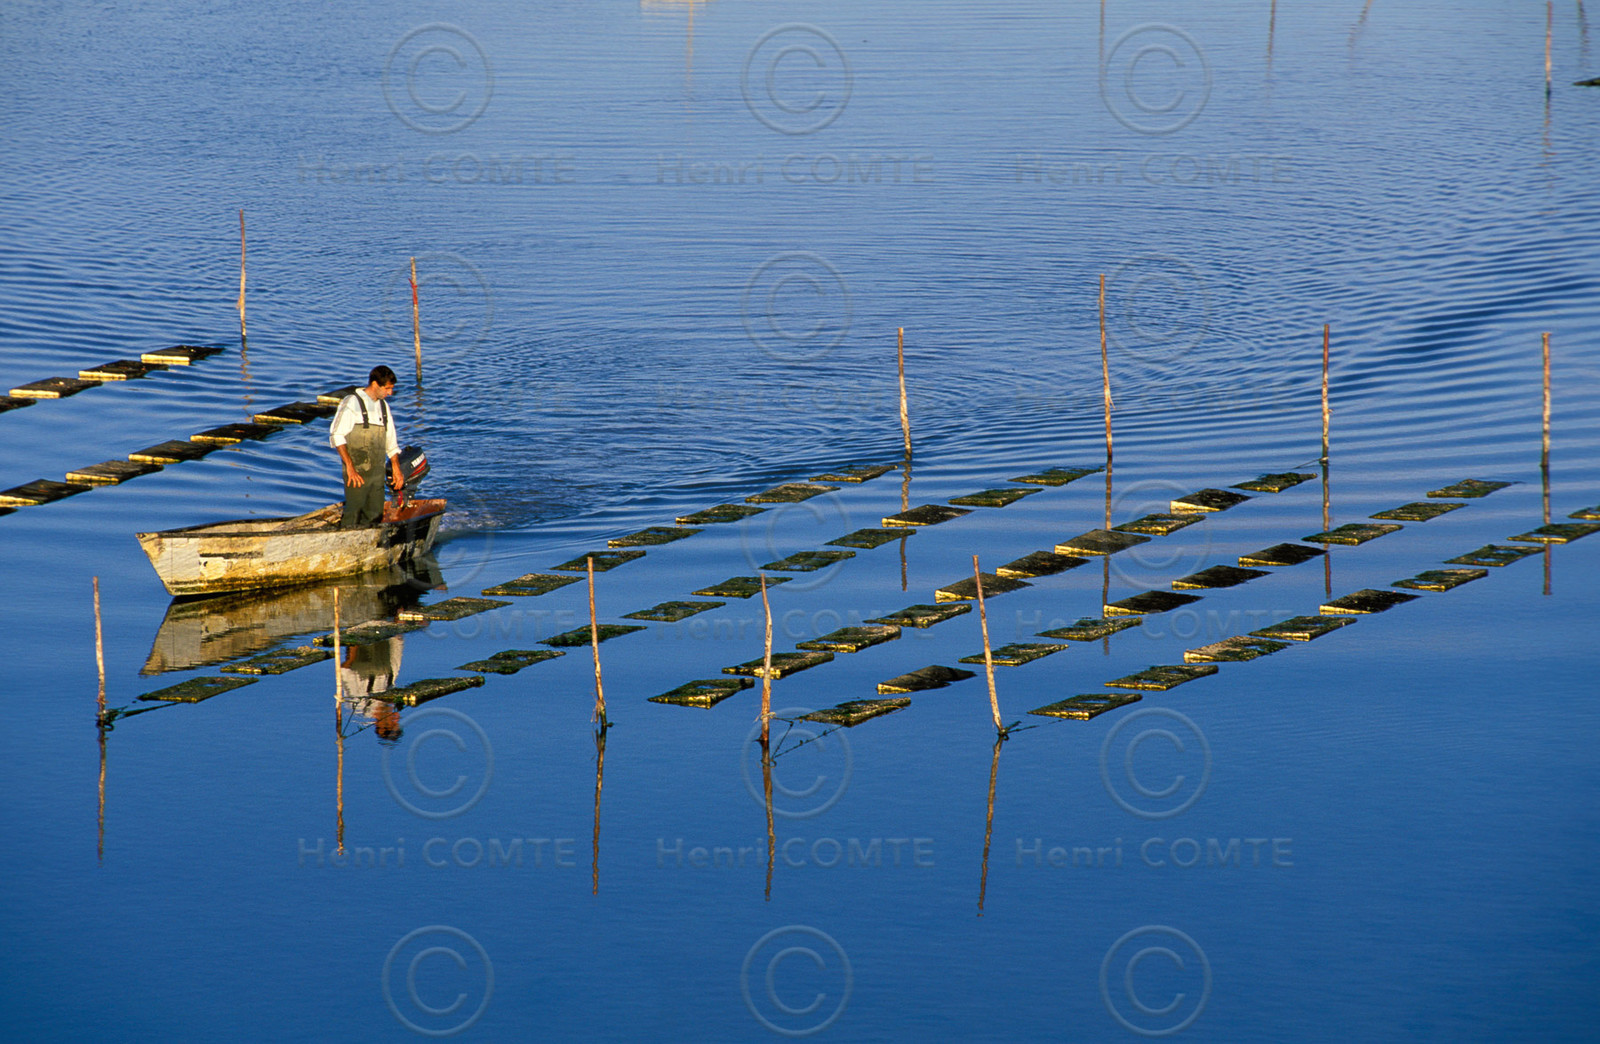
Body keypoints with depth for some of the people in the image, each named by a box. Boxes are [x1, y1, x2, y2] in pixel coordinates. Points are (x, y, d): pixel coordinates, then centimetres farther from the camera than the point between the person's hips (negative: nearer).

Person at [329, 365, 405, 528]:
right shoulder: (351, 403, -6)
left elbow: (391, 442, 23)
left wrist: (396, 469, 15)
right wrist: (350, 467, -20)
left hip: (377, 472, 7)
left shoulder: (383, 406, 16)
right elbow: (336, 435, -13)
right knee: (353, 514, -11)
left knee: (374, 517, 5)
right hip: (357, 472, -7)